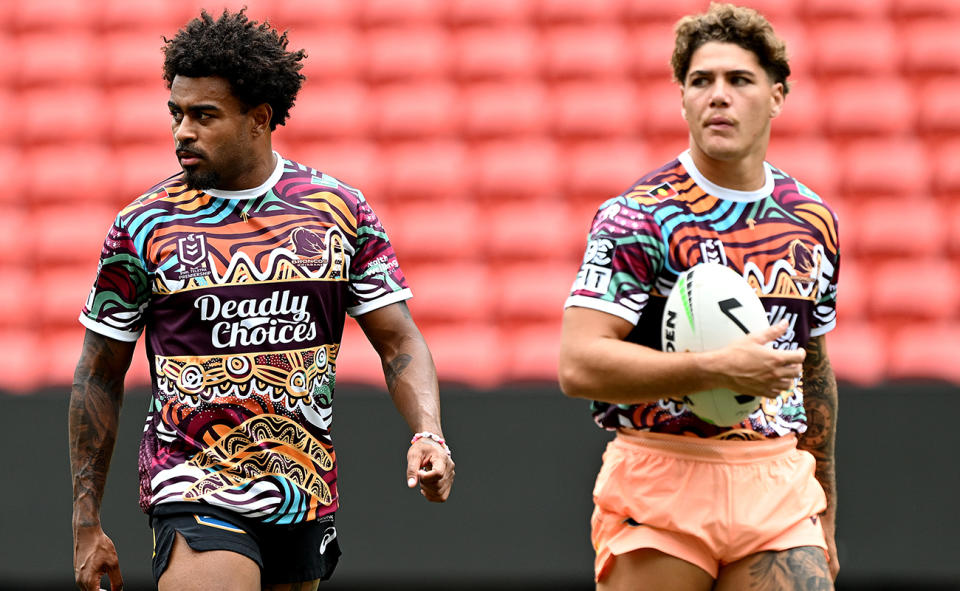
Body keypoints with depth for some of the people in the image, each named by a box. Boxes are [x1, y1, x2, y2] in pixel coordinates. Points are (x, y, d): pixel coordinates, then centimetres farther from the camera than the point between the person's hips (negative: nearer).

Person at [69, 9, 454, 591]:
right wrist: (87, 524, 3)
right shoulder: (143, 226, -2)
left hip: (307, 497, 3)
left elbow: (399, 340, 6)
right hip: (197, 493, -3)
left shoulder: (341, 210, 3)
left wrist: (428, 434, -14)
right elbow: (100, 375, 5)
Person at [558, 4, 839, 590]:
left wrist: (825, 516, 24)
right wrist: (720, 369, -20)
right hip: (659, 485, -4)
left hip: (779, 492, 4)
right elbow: (580, 365, -14)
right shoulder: (637, 215, -6)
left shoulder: (814, 220, 12)